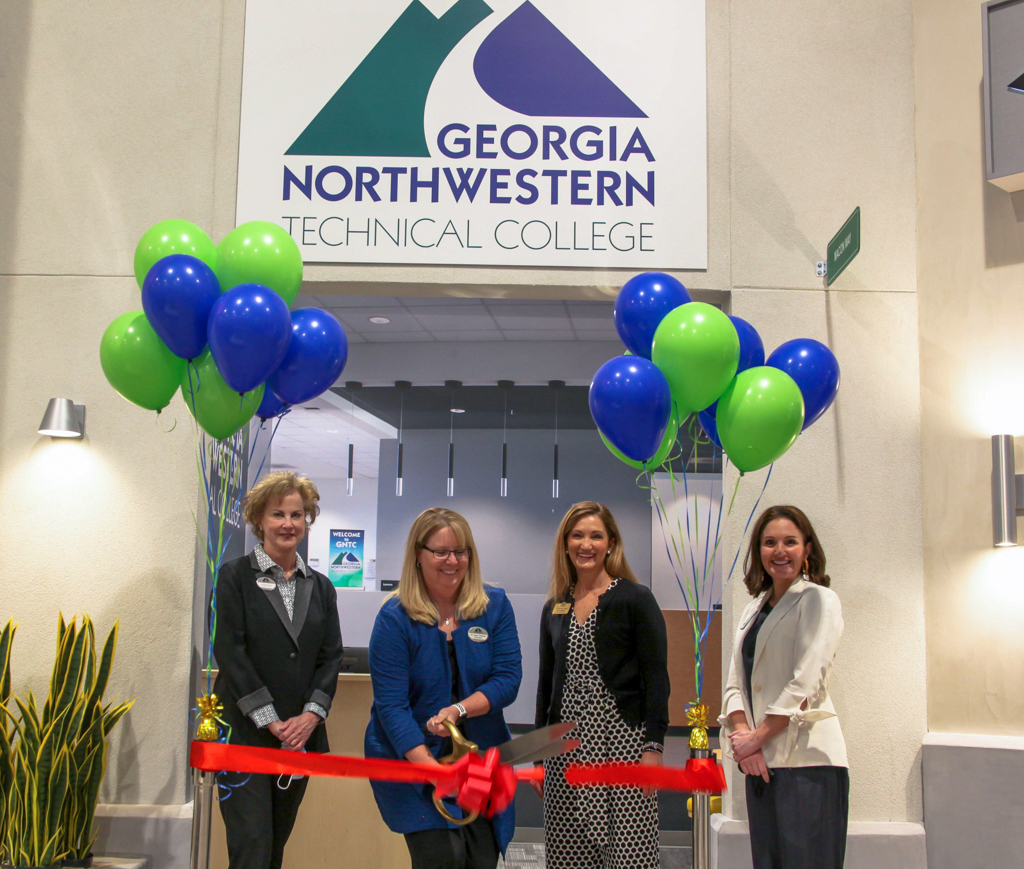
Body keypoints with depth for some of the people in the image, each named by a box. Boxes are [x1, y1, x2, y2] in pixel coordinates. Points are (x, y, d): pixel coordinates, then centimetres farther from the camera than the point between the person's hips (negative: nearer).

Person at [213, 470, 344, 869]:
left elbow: (331, 656, 7)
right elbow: (229, 651, -9)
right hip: (244, 733, -4)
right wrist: (271, 721, -13)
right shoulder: (235, 576, -1)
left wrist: (311, 715, -9)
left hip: (300, 735, 4)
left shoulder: (320, 587, 12)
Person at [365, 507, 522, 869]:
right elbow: (391, 704, -15)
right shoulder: (395, 618, -11)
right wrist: (433, 771, -23)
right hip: (412, 757, -3)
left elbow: (508, 677, -5)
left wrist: (459, 709, -22)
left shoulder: (495, 606, 0)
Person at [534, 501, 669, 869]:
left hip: (621, 741, -4)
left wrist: (653, 747, -12)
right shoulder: (555, 608, 13)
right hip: (566, 746, 4)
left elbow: (656, 678, -4)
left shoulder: (636, 599, -1)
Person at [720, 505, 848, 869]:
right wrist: (742, 734, -6)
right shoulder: (754, 608, 17)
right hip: (760, 762, 7)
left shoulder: (819, 600, -4)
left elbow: (805, 684, -13)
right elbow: (735, 684, 11)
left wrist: (757, 738, -10)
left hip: (805, 760, -7)